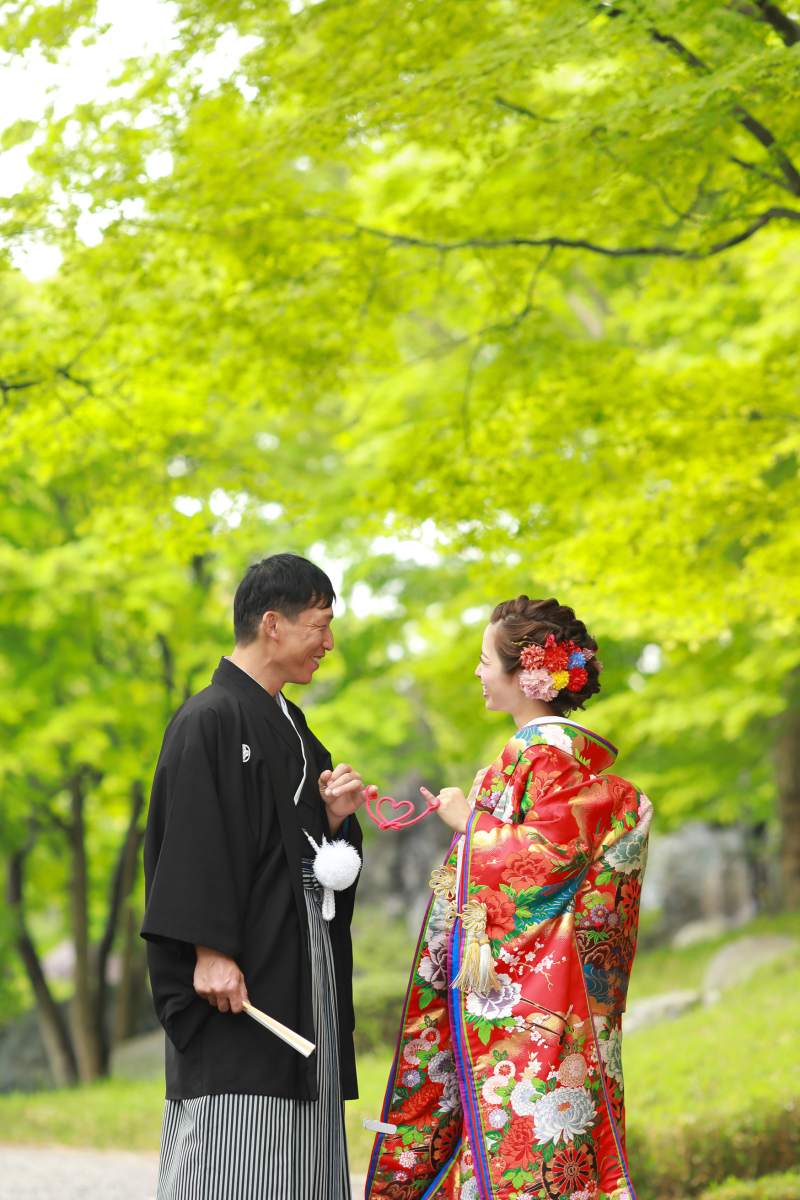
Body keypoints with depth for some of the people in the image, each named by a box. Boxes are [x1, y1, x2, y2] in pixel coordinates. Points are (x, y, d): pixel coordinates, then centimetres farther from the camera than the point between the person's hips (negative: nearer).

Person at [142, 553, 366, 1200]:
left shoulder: (289, 723, 17)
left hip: (304, 972, 9)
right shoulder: (210, 721, -9)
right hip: (240, 975, -9)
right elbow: (192, 844, -16)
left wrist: (336, 815, 1)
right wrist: (210, 951, -23)